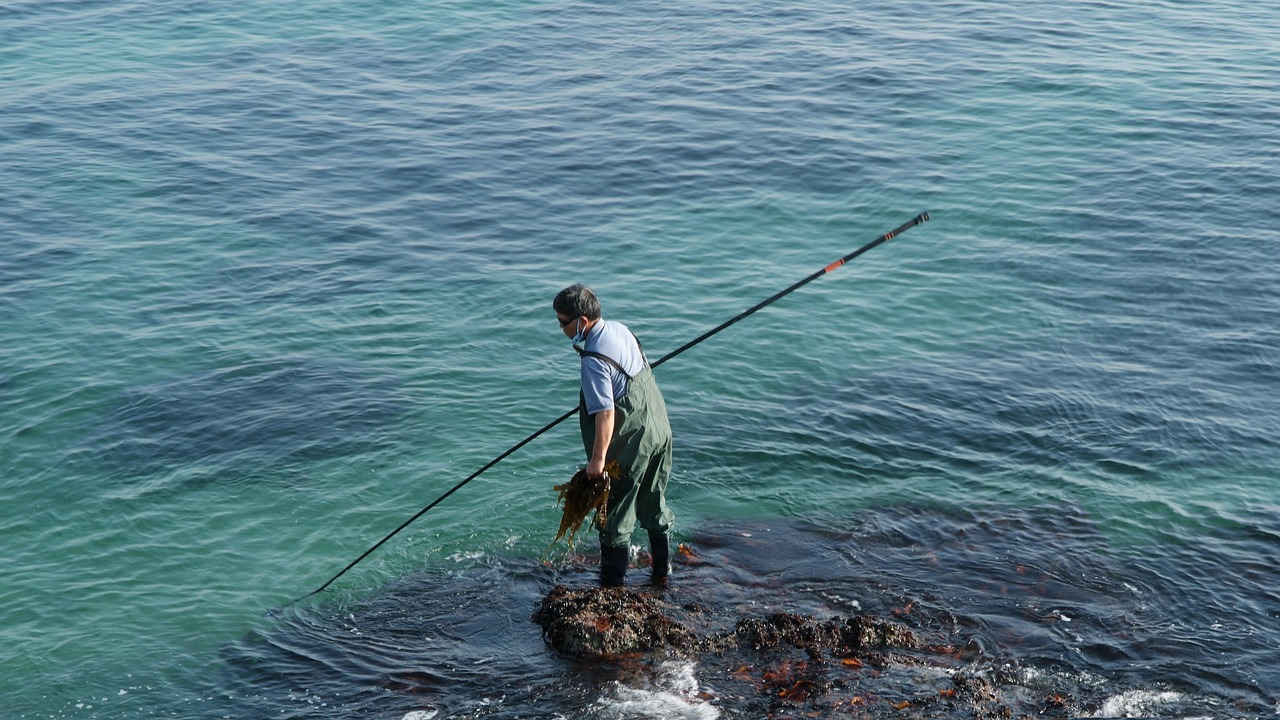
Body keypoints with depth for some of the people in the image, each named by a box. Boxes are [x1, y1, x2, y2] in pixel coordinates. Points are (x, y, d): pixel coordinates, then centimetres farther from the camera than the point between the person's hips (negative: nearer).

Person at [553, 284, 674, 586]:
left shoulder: (594, 361, -25)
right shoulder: (620, 329, 2)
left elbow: (605, 414, -27)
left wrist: (597, 459, -21)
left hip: (629, 444, -9)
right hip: (659, 430, 9)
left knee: (616, 515, 4)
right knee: (654, 503, 22)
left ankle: (612, 585, 12)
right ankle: (663, 570, 35)